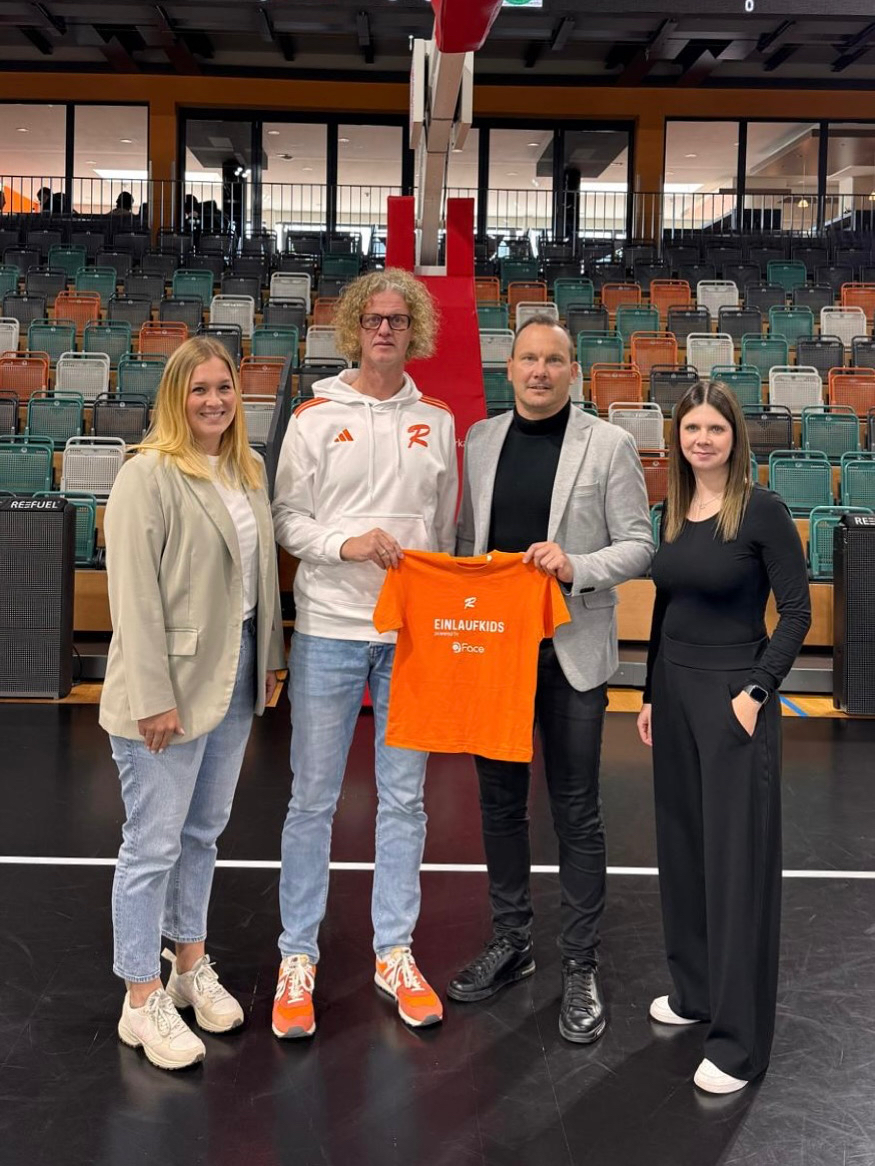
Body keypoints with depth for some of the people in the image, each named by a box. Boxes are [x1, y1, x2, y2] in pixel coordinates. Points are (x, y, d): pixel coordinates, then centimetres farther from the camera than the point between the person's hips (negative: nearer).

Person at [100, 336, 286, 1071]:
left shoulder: (249, 471, 9)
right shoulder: (149, 475, -13)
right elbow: (133, 593, -16)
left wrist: (269, 659, 13)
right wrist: (153, 697, -18)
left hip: (234, 674, 7)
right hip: (172, 681, -7)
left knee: (204, 830, 18)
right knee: (154, 843, 1)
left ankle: (192, 964, 33)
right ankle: (142, 1002, 14)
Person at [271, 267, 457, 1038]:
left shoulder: (437, 422, 9)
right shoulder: (317, 418, 1)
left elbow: (445, 526, 13)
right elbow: (286, 519, 0)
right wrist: (343, 543, -17)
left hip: (414, 632, 2)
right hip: (330, 629, -2)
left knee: (404, 797, 8)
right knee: (313, 799, 3)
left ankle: (395, 953, 21)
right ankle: (298, 960, 16)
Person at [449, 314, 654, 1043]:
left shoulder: (609, 445, -3)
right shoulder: (481, 440, 9)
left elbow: (639, 545, -4)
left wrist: (576, 566, -20)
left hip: (571, 649, -4)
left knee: (576, 810, 4)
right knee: (500, 799, 13)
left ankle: (581, 968, 16)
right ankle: (511, 942, 31)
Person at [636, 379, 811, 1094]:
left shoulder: (762, 511, -10)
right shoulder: (674, 513, 8)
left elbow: (796, 612, -10)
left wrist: (756, 692, -17)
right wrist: (651, 695, 14)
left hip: (734, 696, -6)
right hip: (675, 692, 7)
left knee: (737, 860, -1)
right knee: (683, 848, 15)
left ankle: (740, 1039, 8)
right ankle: (695, 990, 32)